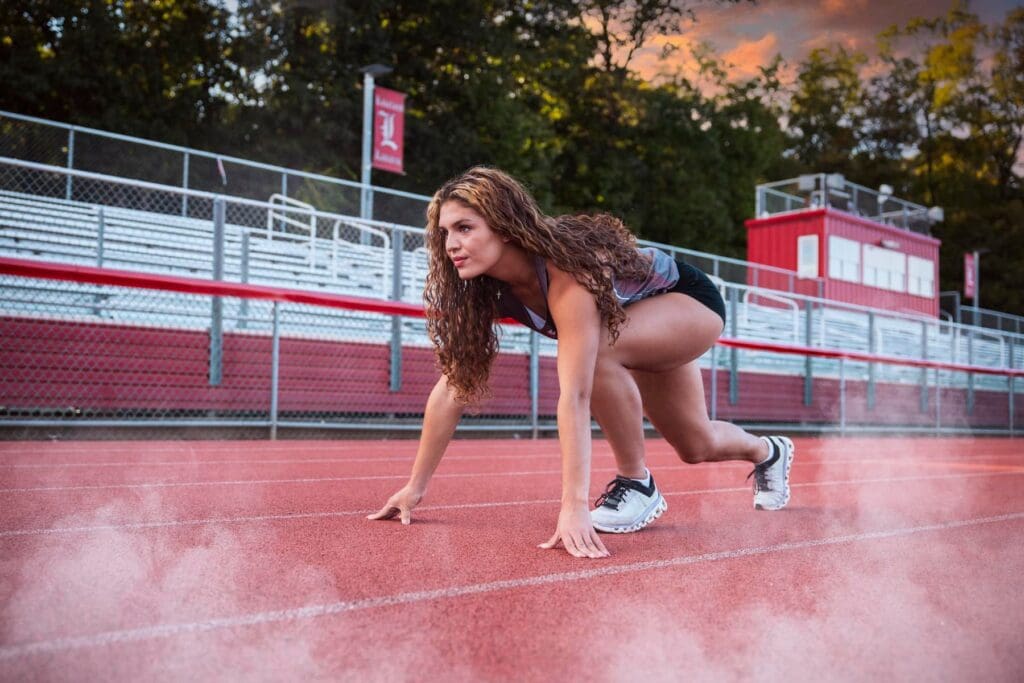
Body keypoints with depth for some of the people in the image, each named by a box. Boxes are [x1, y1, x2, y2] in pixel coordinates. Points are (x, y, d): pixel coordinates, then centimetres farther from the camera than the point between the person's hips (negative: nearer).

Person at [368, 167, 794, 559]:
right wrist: (415, 487, -20)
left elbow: (573, 398, -49)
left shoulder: (567, 271, -42)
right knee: (697, 447, 19)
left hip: (690, 299, -7)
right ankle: (768, 453, 53)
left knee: (597, 350, -37)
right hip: (642, 330, 7)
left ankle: (636, 485, -16)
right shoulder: (485, 291, -22)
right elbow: (453, 386, -19)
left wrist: (574, 507, -54)